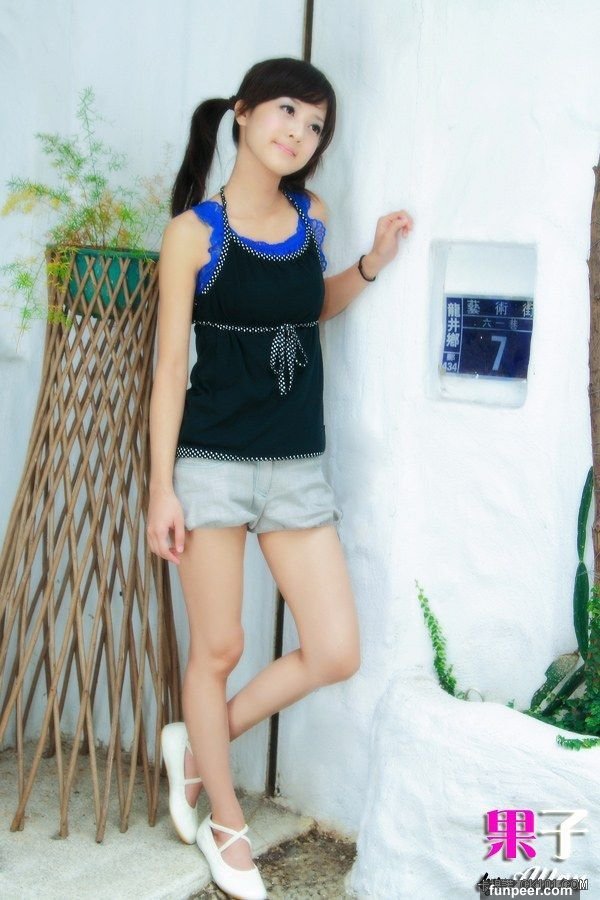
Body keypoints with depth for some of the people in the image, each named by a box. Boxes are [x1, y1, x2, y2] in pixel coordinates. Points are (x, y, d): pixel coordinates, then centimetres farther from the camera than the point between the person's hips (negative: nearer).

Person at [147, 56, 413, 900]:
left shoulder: (312, 216, 6)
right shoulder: (193, 231, -8)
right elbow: (171, 365, -8)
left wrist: (372, 264, 7)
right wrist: (161, 489, -11)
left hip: (299, 467, 5)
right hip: (212, 464, -5)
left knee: (335, 654, 2)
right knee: (218, 649, 7)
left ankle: (197, 745, 25)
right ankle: (226, 826, 27)